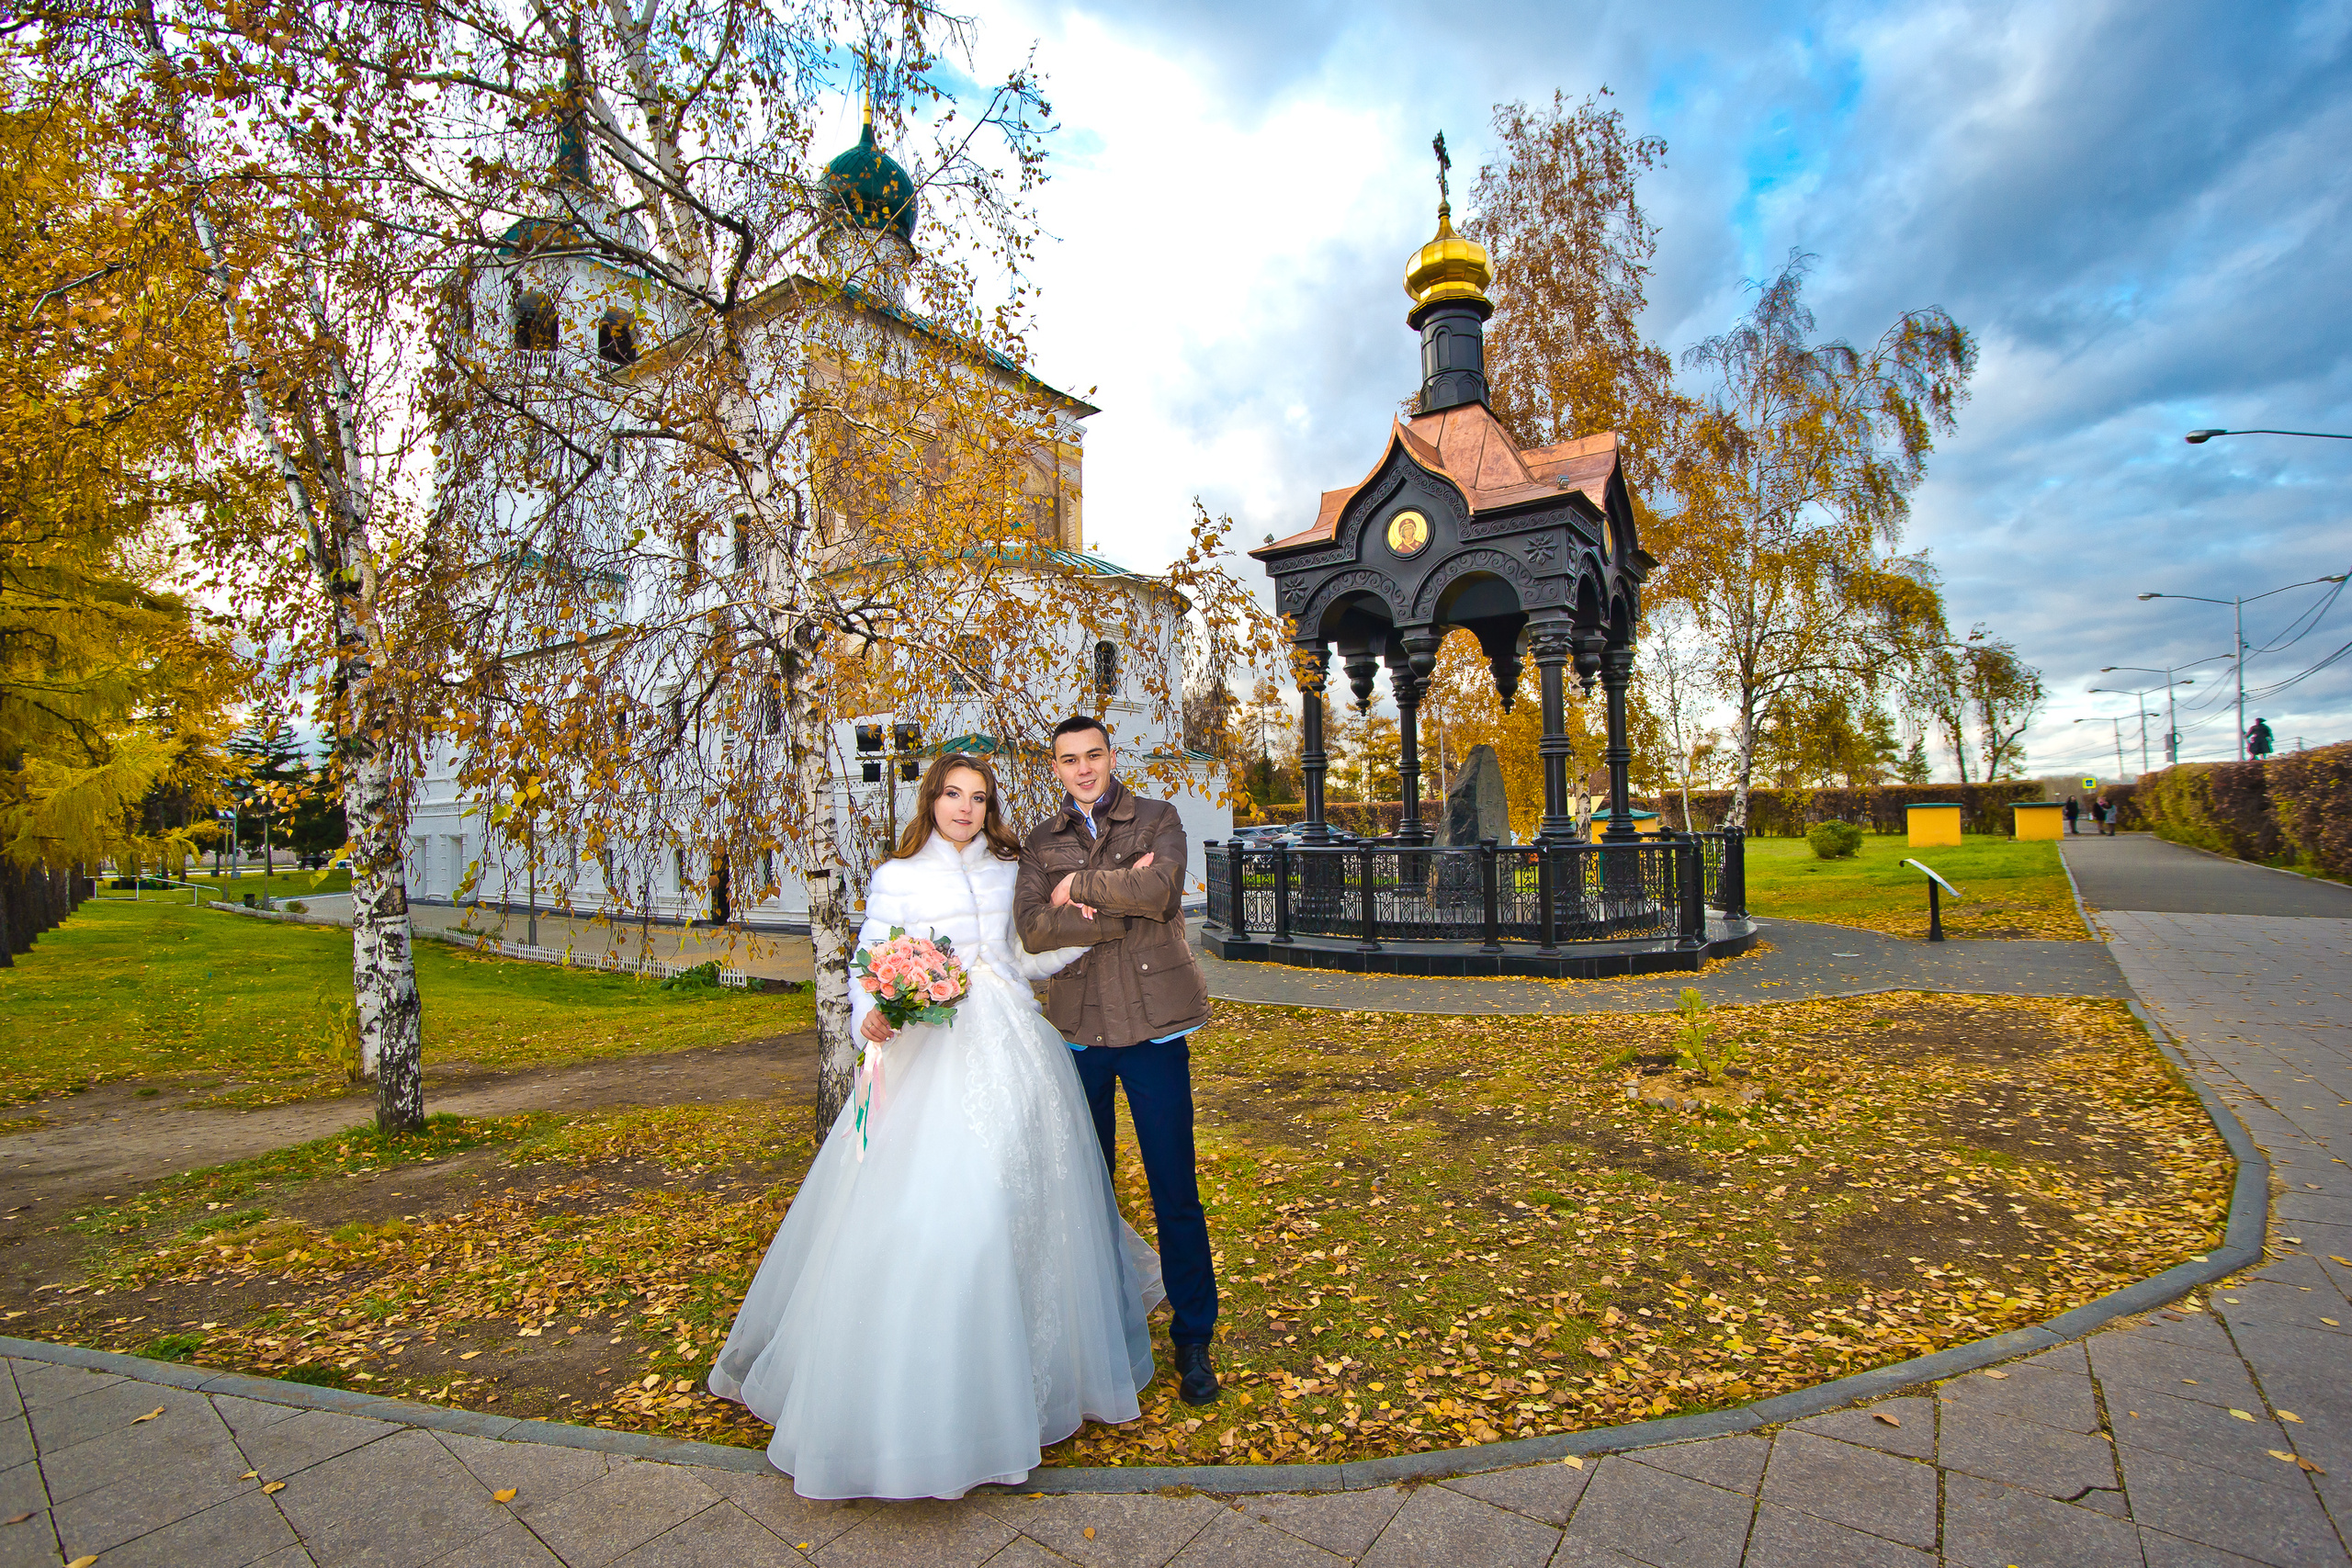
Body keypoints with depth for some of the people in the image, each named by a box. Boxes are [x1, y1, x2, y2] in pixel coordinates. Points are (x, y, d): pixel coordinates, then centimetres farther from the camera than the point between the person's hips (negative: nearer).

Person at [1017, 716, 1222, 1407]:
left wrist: (1077, 887, -8)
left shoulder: (1158, 820, 2)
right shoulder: (1041, 841, 9)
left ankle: (1193, 1338, 19)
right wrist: (1119, 909, -15)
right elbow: (1032, 926, -7)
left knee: (1175, 1190, 2)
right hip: (1078, 1026, 3)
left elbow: (1155, 889, -18)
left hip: (1152, 1022, -2)